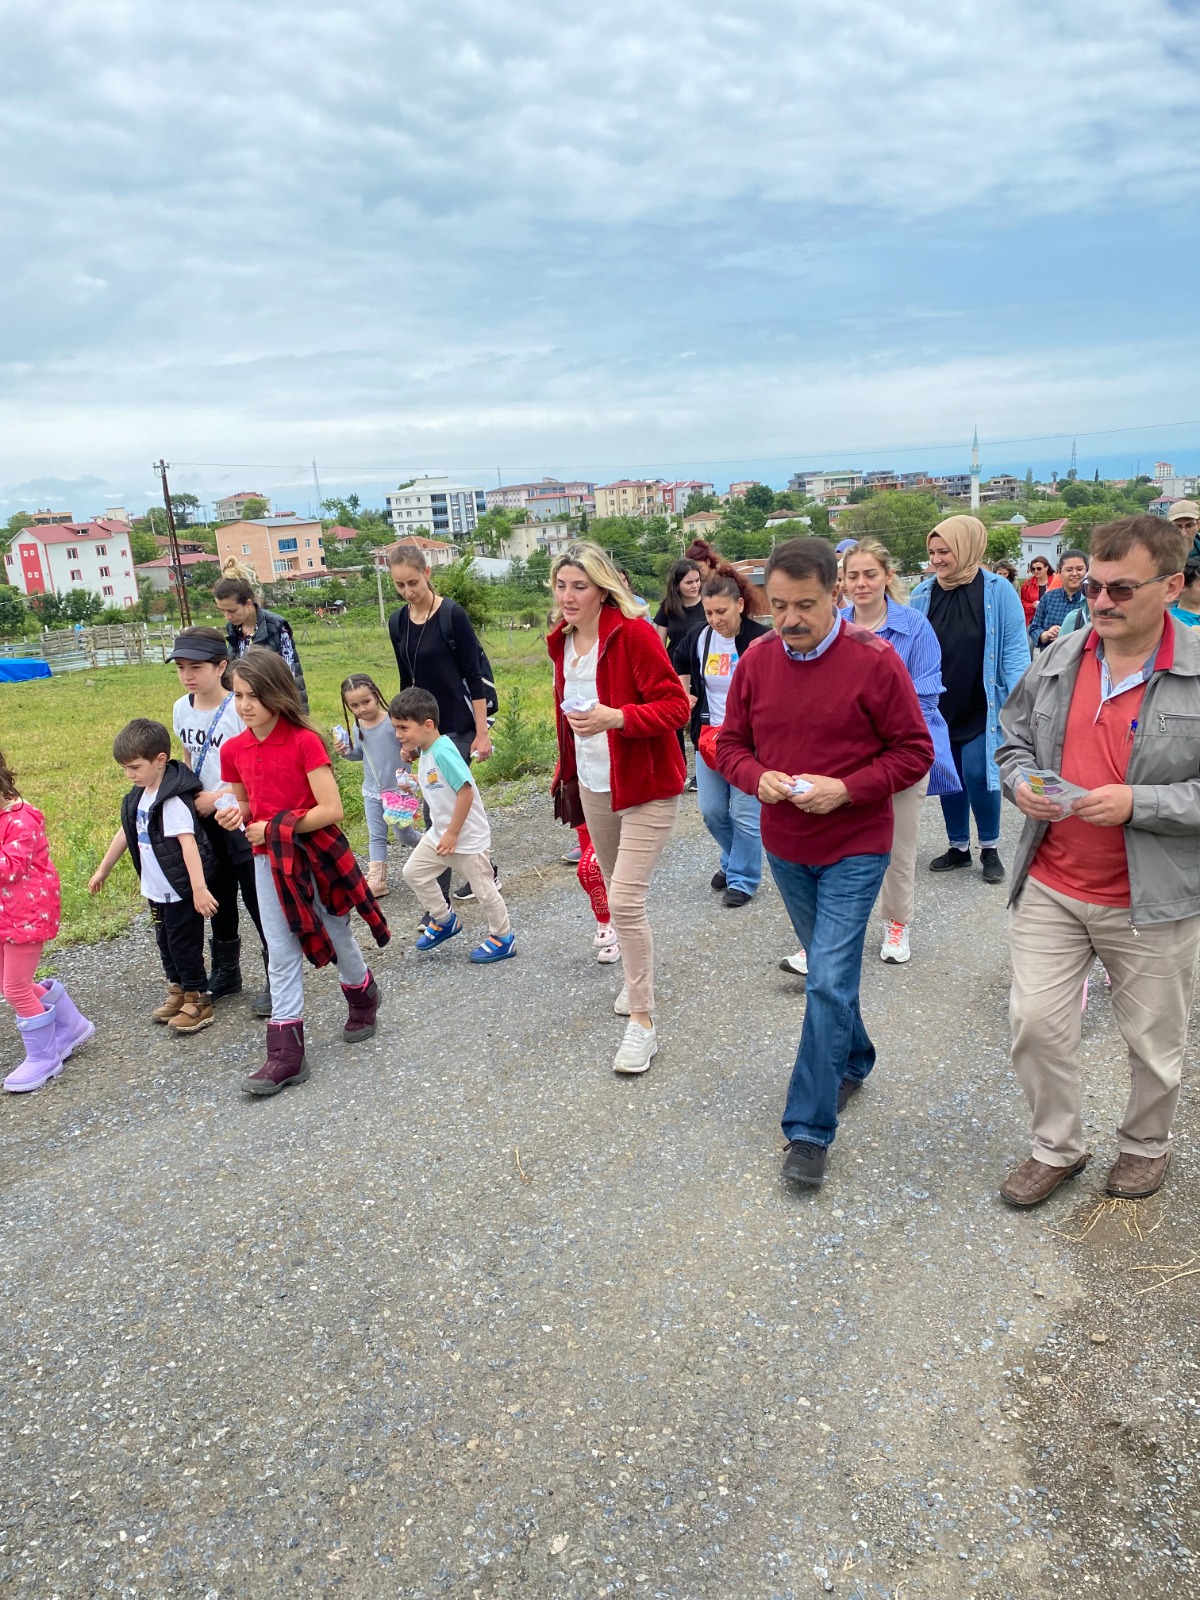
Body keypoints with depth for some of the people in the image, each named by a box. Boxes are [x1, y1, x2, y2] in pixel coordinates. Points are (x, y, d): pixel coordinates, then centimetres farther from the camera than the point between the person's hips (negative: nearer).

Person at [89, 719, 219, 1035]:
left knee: (184, 944, 3)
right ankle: (177, 991, 34)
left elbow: (188, 843, -30)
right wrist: (103, 870, 24)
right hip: (156, 889, 9)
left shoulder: (173, 800, -23)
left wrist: (199, 888, -36)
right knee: (166, 943, 19)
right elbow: (126, 832, 16)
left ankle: (198, 1000, 17)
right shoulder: (140, 796, 4)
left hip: (182, 890, -9)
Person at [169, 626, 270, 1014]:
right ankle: (226, 972, 35)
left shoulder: (239, 709, -18)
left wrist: (218, 797, -16)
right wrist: (188, 797, 5)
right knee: (218, 896, 18)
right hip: (205, 818, 7)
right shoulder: (181, 709, 3)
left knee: (255, 896, 0)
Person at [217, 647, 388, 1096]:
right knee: (281, 954, 5)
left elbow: (331, 810, -20)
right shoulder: (234, 750, 1)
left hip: (317, 853, -4)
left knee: (336, 937, 14)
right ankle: (286, 1053, 9)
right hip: (268, 862, 4)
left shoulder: (305, 741, -16)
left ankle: (364, 997, 43)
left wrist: (273, 828, -18)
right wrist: (235, 815, -9)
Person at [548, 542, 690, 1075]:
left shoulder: (633, 634, -17)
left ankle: (642, 1024, 0)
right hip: (593, 787, 7)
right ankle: (637, 979, 41)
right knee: (616, 893, 18)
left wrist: (616, 717, -33)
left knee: (626, 901, -11)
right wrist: (568, 770, 23)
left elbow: (675, 706, -19)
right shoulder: (562, 641, 6)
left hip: (646, 788, -7)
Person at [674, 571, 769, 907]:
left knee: (744, 814, -1)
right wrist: (685, 695, 10)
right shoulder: (699, 636, 2)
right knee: (711, 810, 11)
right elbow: (680, 665, 24)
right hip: (709, 737, 6)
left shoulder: (761, 640, -15)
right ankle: (734, 861, 36)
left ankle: (743, 879, 17)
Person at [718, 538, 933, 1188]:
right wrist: (757, 777, -16)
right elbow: (730, 743, 6)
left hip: (854, 848, -5)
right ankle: (855, 1060, 44)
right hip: (785, 847, 5)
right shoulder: (756, 661, -1)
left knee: (828, 983, -8)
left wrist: (846, 789, -23)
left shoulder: (874, 661, -14)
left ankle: (809, 1130, 1)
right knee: (829, 973, 20)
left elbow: (914, 751, -10)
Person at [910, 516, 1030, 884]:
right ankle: (958, 846, 27)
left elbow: (1015, 650, -8)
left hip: (981, 709, -3)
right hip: (938, 708, 4)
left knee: (977, 776, -6)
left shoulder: (997, 591, -8)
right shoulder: (923, 594, 0)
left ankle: (990, 849, 15)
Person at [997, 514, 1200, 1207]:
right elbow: (1016, 739, 14)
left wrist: (1138, 803, -23)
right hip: (1050, 886, 4)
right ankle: (1058, 1146, 30)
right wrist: (1020, 781, -7)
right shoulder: (1058, 660, 1)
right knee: (1036, 1021, 7)